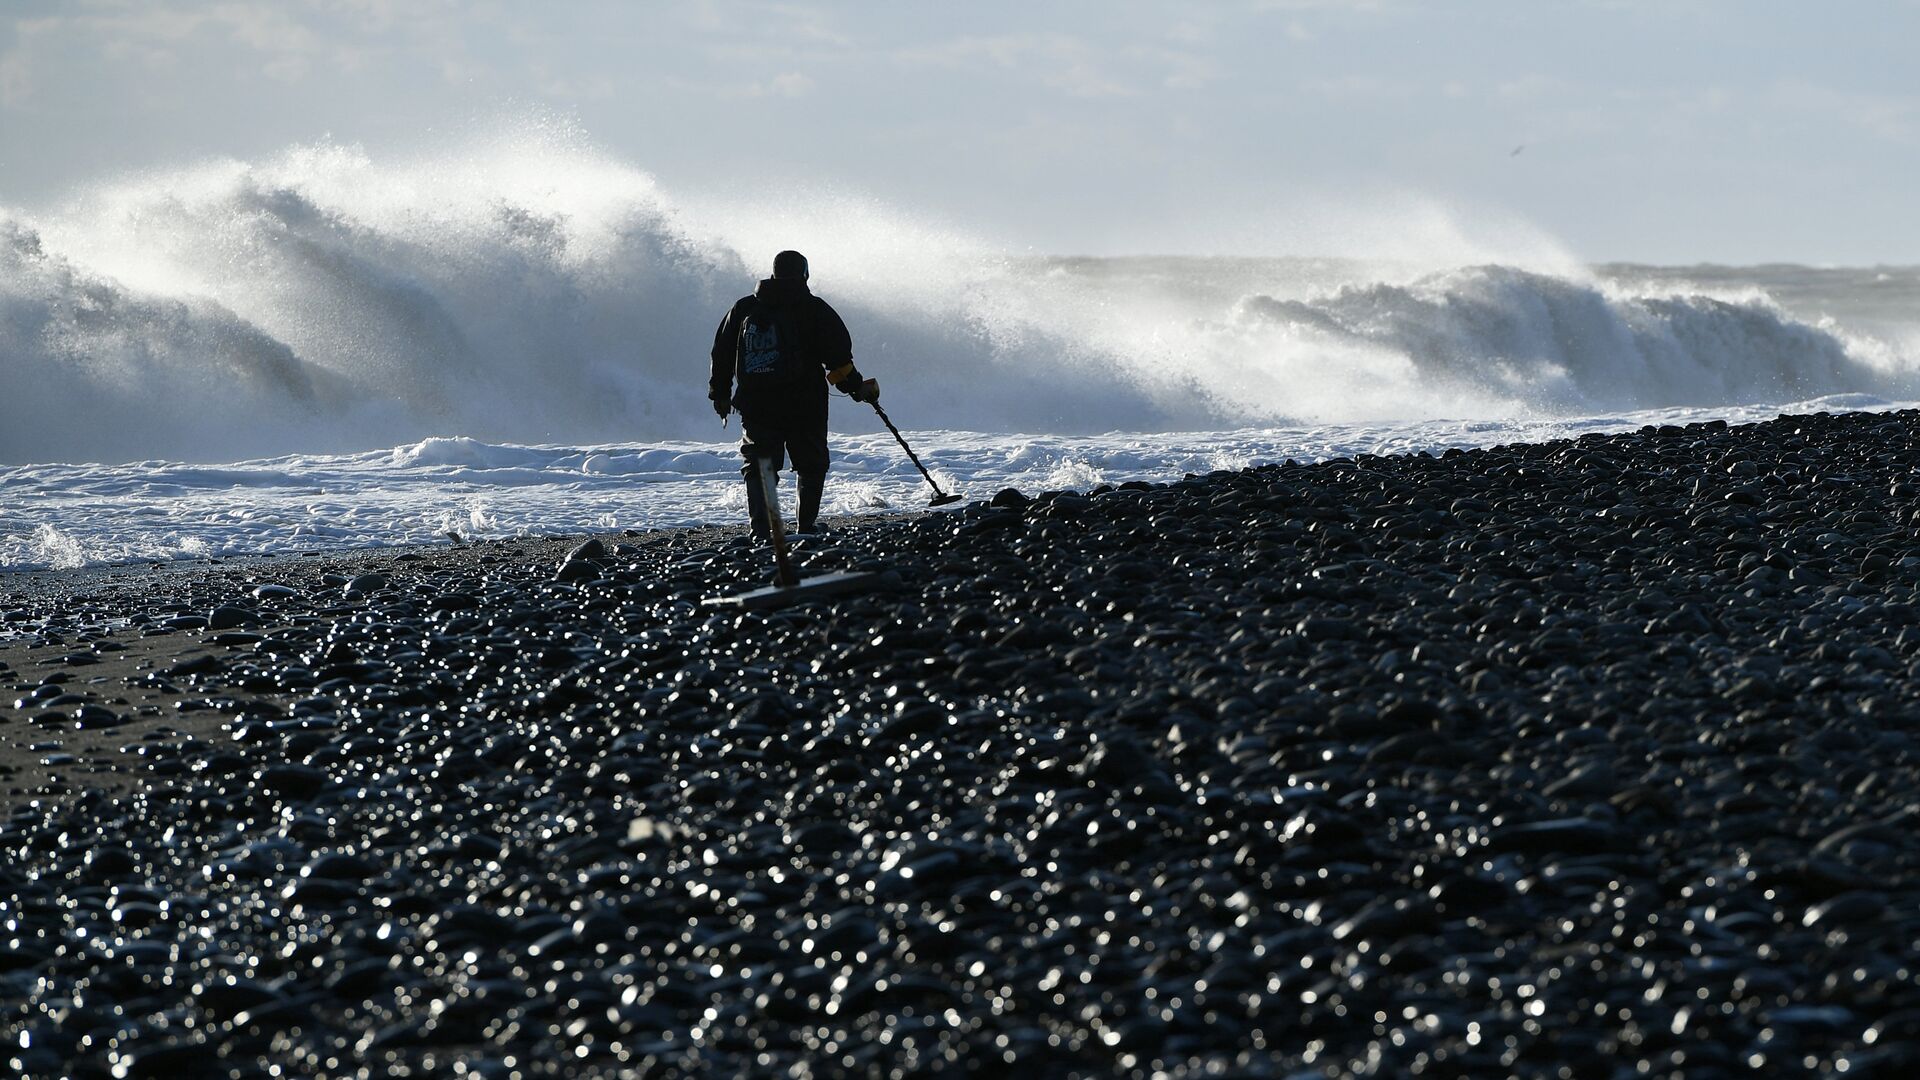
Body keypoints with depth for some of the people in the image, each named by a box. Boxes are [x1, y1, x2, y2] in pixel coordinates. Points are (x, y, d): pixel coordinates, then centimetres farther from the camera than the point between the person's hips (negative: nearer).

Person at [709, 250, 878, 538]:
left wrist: (720, 394, 22)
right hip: (804, 406, -2)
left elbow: (722, 354, 12)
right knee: (811, 466, 13)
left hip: (755, 405, 2)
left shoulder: (743, 309, 8)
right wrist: (857, 387, 5)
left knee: (758, 467, 6)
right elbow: (838, 355, -6)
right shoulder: (813, 309, -3)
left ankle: (760, 530, -8)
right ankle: (807, 526, 8)